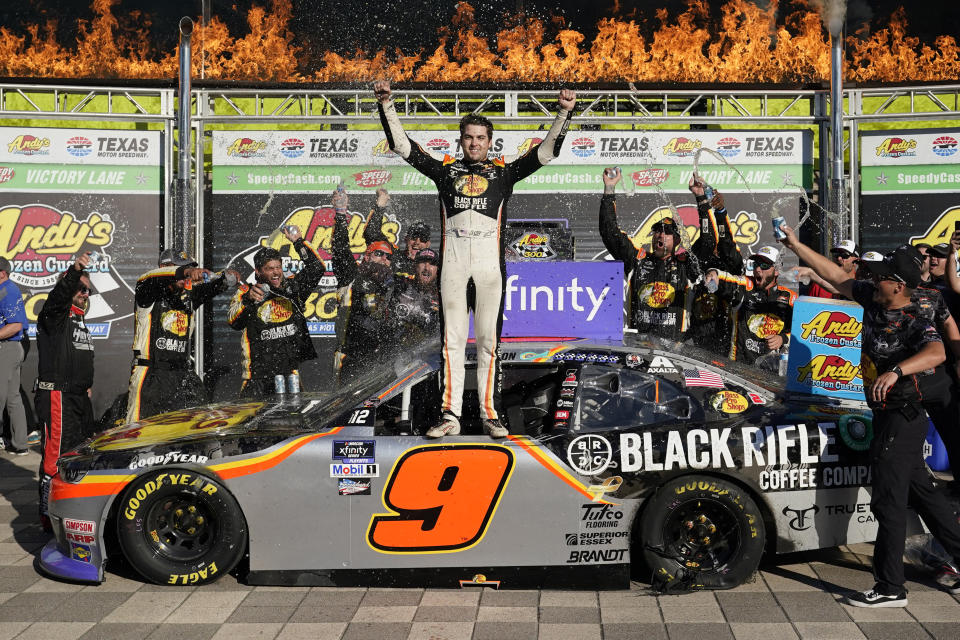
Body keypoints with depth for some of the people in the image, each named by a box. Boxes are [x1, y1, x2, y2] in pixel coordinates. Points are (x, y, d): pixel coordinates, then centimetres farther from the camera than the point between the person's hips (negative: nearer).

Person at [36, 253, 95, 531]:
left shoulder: (79, 321, 20)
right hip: (57, 396, -9)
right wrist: (74, 271, -47)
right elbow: (59, 295, -31)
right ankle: (49, 516, -2)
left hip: (79, 396, 9)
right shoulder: (54, 315, -8)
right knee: (56, 456, -8)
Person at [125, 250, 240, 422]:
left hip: (182, 373, 5)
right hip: (151, 373, -5)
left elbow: (211, 287, 4)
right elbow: (151, 278, -23)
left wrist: (227, 277, -20)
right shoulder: (148, 294, -2)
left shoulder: (189, 296, 14)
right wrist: (185, 271, -40)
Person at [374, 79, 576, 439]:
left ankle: (490, 415, 5)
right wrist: (386, 105, 7)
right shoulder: (445, 170, 16)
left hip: (489, 263, 0)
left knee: (488, 341, 1)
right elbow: (402, 146, 14)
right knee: (452, 339, 1)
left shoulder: (503, 173, 15)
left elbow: (546, 152, 10)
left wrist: (564, 113, 0)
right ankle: (450, 416, 4)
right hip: (453, 262, 1)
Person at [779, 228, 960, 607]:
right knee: (921, 491, 18)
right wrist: (796, 246, 9)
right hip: (890, 418, 9)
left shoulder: (914, 323, -19)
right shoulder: (873, 301, 4)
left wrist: (896, 371, -51)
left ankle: (890, 589, 1)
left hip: (901, 420, -9)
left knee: (888, 501, -6)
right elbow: (836, 276, 11)